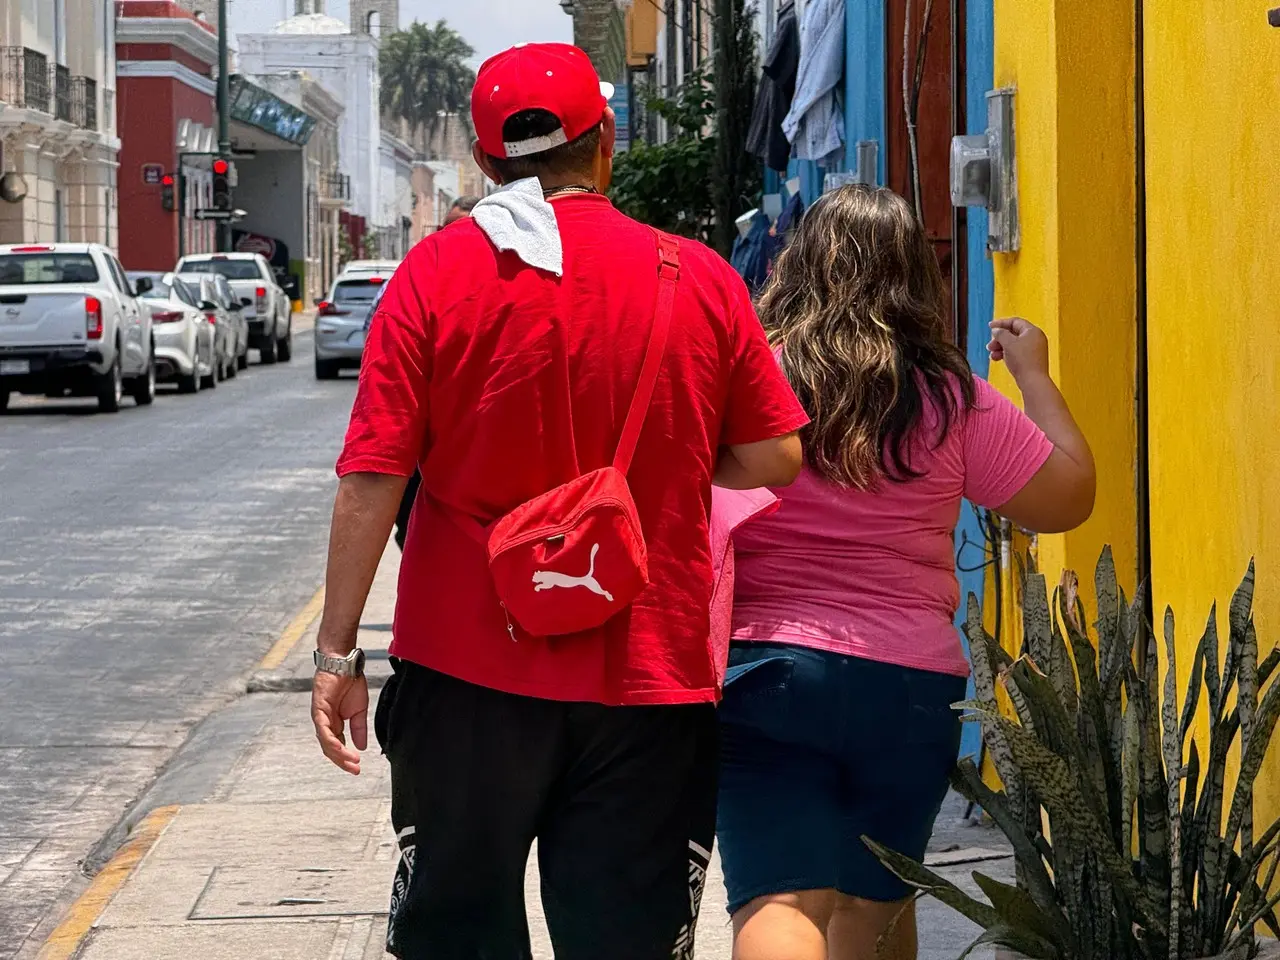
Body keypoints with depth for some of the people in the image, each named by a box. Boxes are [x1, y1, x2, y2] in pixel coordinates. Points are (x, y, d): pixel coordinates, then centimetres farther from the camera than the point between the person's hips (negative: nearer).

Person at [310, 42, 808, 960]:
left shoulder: (435, 274, -4)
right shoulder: (700, 280, -1)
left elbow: (372, 480, -8)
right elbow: (773, 460, 2)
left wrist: (338, 651, -2)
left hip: (468, 675, 0)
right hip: (650, 677, 1)